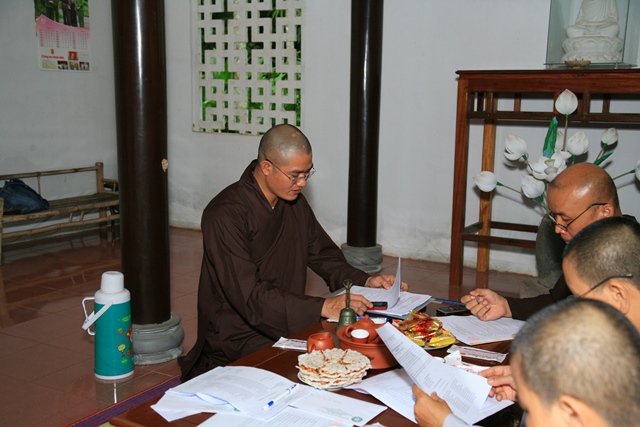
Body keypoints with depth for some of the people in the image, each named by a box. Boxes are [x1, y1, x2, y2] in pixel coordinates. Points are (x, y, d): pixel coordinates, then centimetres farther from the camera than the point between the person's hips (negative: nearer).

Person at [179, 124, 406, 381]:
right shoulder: (225, 215, -18)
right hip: (239, 338, -7)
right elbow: (250, 297, -25)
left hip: (290, 326, 8)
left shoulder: (294, 202, 8)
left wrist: (365, 281, -1)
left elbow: (324, 256, 17)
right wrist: (323, 307, -31)